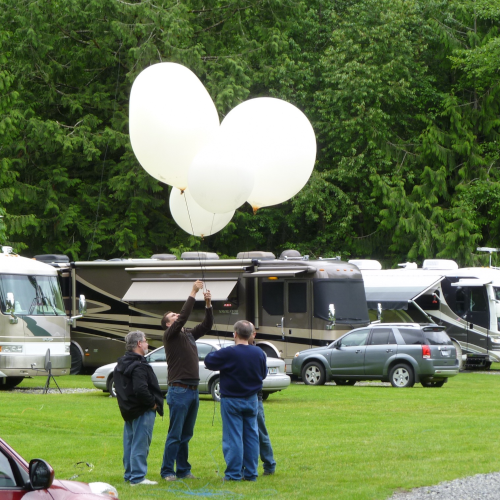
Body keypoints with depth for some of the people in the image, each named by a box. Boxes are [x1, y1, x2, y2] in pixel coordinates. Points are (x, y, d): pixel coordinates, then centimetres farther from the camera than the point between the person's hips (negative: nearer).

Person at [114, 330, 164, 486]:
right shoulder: (139, 366, -19)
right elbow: (141, 390, -29)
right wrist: (153, 403, -15)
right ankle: (137, 477, -7)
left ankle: (129, 475, 21)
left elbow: (119, 389, 18)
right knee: (140, 444, -7)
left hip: (128, 410, 10)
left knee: (129, 443, 14)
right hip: (142, 411, -10)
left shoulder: (120, 365, 12)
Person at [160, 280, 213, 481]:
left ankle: (183, 470, 16)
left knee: (186, 435, 11)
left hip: (193, 391, 7)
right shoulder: (170, 334, -4)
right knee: (175, 434, -6)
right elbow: (184, 316, -17)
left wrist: (208, 304, -1)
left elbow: (207, 325, 13)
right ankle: (167, 471, -1)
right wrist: (193, 293, -16)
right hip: (179, 391, -7)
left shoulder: (189, 334, 17)